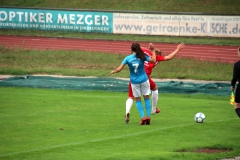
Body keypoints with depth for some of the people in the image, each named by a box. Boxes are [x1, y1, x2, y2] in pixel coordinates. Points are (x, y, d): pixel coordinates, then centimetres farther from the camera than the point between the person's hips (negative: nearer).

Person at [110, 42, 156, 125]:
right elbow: (153, 60, -1)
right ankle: (148, 116, 5)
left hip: (134, 81, 0)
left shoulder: (128, 58, -10)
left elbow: (119, 69, -12)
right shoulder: (142, 57, -10)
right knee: (146, 97, 11)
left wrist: (113, 71, 8)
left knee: (138, 99, 10)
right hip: (144, 79, 0)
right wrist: (153, 51, 12)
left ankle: (143, 117, -1)